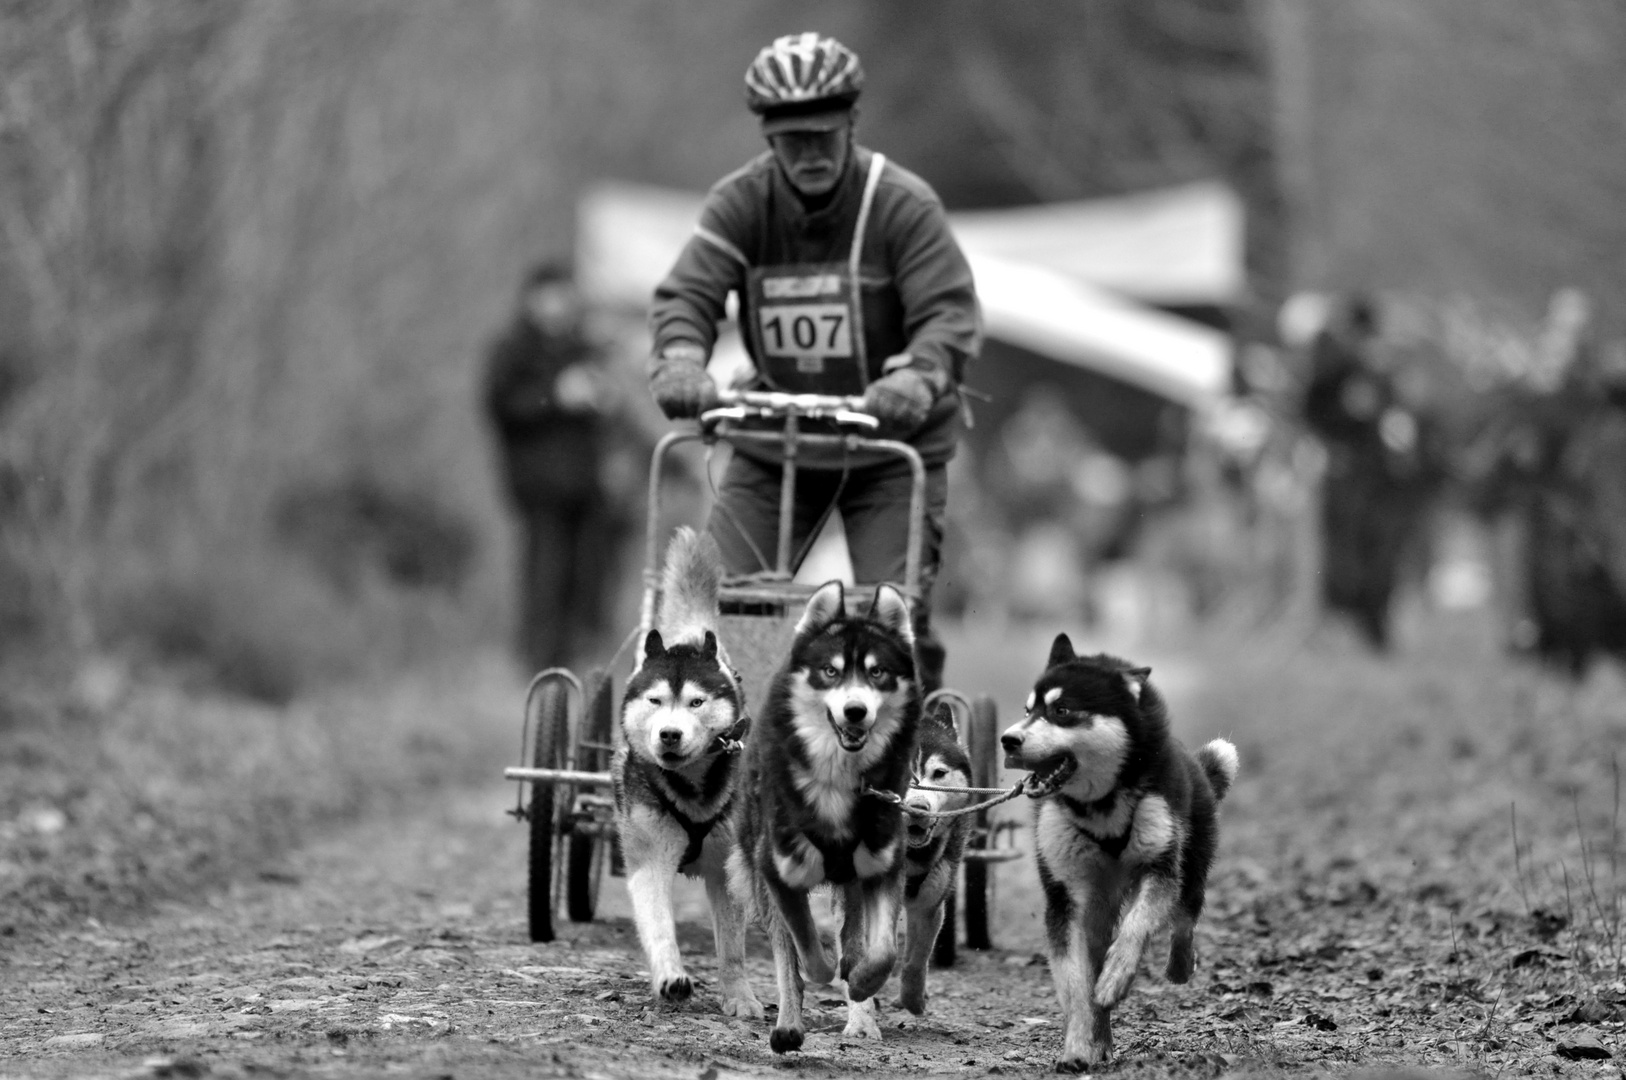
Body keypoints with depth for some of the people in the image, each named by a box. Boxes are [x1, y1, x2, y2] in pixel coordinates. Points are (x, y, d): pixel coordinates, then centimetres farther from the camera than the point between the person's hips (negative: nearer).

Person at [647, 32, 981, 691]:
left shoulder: (904, 205, -13)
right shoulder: (741, 202, -6)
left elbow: (950, 313, -21)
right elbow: (688, 291, -15)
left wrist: (916, 378, -43)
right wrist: (681, 360, -38)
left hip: (890, 445, -2)